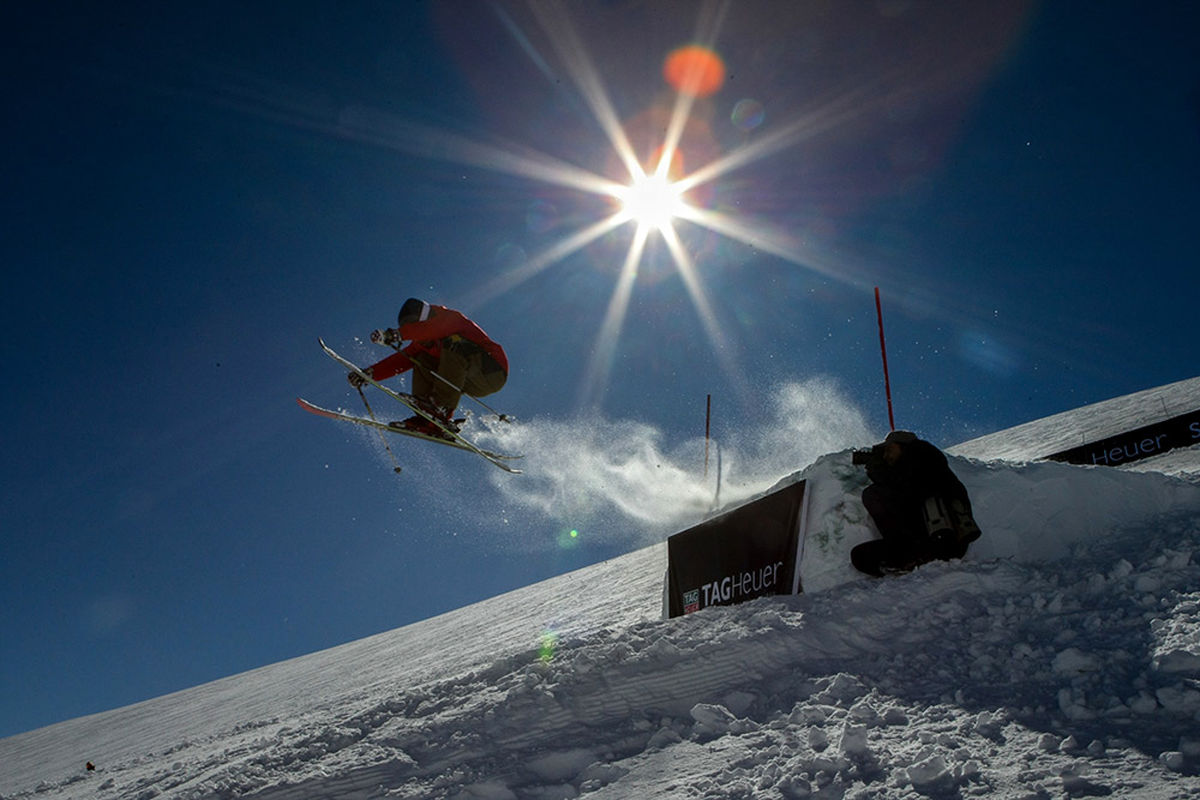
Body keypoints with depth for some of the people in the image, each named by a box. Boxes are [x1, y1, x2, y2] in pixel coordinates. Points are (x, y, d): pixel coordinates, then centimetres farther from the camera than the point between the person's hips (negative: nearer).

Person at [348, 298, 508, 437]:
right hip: (474, 386, 8)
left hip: (492, 372, -8)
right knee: (422, 360, 5)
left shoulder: (452, 317, -11)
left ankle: (442, 412, -31)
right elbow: (401, 359, 4)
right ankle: (426, 416, -11)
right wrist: (370, 373, -7)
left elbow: (436, 327, -32)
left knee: (453, 342, -28)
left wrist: (398, 334, -42)